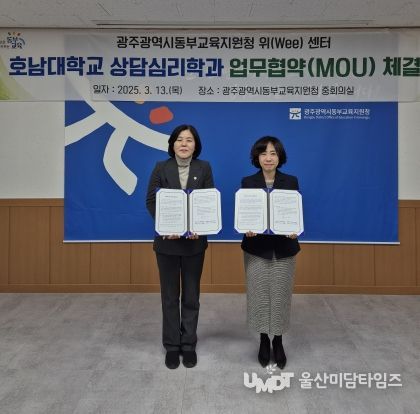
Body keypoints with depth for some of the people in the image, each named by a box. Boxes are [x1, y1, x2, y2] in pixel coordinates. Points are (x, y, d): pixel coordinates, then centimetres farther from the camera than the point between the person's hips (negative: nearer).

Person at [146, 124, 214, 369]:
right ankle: (172, 346, 22)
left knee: (191, 296, 10)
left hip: (194, 241, 1)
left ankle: (189, 345, 24)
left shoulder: (204, 168, 2)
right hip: (167, 241, 0)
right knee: (170, 296, 8)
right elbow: (151, 201, -3)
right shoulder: (161, 168, 0)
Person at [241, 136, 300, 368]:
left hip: (284, 249, 0)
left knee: (281, 296, 6)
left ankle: (278, 342, 24)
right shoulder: (248, 182, 1)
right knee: (259, 296, 6)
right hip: (257, 249, 0)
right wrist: (246, 228, -20)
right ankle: (264, 341, 25)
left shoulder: (291, 182, 2)